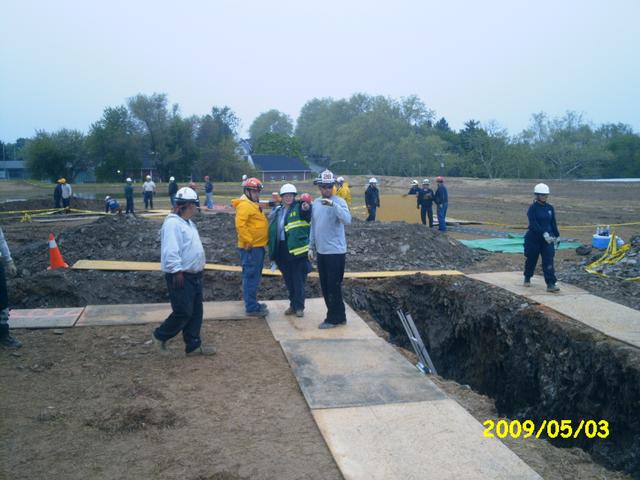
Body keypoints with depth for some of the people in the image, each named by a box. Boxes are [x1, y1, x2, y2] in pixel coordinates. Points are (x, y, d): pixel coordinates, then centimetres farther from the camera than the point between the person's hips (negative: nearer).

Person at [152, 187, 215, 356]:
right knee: (183, 312, -5)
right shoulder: (173, 223, -18)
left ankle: (193, 345, 20)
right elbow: (171, 250, -25)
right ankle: (160, 336, 17)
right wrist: (177, 271, -26)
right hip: (181, 276, -10)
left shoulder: (187, 222, 15)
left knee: (196, 312, 11)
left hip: (194, 275, 10)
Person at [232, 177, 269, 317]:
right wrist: (248, 241, -22)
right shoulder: (244, 205, -15)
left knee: (255, 277, 17)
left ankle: (253, 303, 27)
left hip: (258, 246, 10)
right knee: (251, 277, -6)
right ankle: (251, 308, -2)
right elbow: (240, 225, -25)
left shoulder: (253, 204, 18)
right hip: (251, 248, -10)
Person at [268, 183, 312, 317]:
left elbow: (309, 216, -24)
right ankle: (293, 305, 28)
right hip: (282, 250, 6)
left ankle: (299, 307, 12)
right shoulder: (277, 210, 13)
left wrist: (307, 209, -46)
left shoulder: (299, 208, -5)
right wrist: (272, 249, 16)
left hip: (297, 249, -6)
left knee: (298, 280, 1)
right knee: (288, 280, 15)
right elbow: (272, 230, 20)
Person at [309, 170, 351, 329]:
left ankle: (333, 318, 10)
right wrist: (311, 247, 14)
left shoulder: (339, 202, -12)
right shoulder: (316, 203, 9)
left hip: (336, 251, -7)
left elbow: (347, 220, -30)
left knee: (334, 286, -2)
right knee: (325, 286, 13)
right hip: (321, 251, 7)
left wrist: (333, 204, -38)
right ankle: (338, 316, 25)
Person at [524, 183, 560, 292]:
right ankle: (527, 279, 34)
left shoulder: (550, 208, 7)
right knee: (531, 260, 11)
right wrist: (544, 233, -28)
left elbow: (553, 223, 14)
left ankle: (551, 284, -9)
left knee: (548, 261, -6)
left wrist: (556, 235, 14)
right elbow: (533, 224, -19)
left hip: (548, 238, 3)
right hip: (533, 238, -3)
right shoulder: (533, 208, -9)